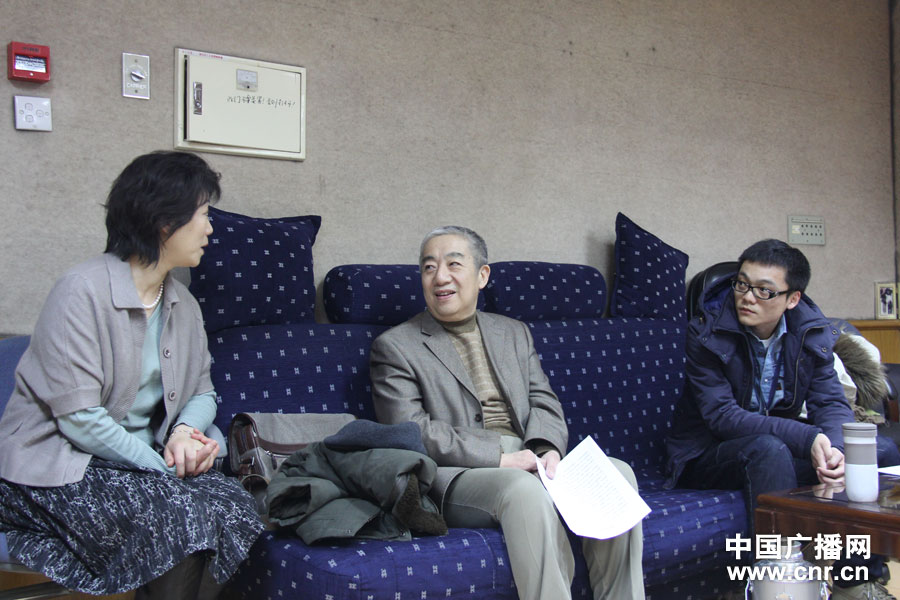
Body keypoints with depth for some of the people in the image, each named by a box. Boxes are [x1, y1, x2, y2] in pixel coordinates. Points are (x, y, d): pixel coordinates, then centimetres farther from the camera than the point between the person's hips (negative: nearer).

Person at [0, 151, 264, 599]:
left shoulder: (182, 304, 9)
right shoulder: (82, 290, -16)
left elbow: (202, 393, 13)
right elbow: (80, 417, -21)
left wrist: (185, 431, -10)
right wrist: (161, 466, -19)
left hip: (140, 458, 7)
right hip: (58, 468, -7)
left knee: (233, 507, -18)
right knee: (184, 517, -27)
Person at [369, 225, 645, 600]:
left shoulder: (515, 333, 21)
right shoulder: (394, 347, 4)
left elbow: (543, 402, 15)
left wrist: (548, 449, -9)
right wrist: (499, 457, -15)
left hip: (528, 462, 5)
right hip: (455, 477, -5)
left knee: (617, 473, -19)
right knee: (524, 488, -36)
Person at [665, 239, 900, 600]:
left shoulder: (811, 332, -2)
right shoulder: (707, 333, -17)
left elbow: (832, 402, -8)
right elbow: (722, 417, -24)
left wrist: (833, 446, -33)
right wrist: (807, 438, -35)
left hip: (785, 447, 6)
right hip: (709, 458, -5)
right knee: (768, 449, -37)